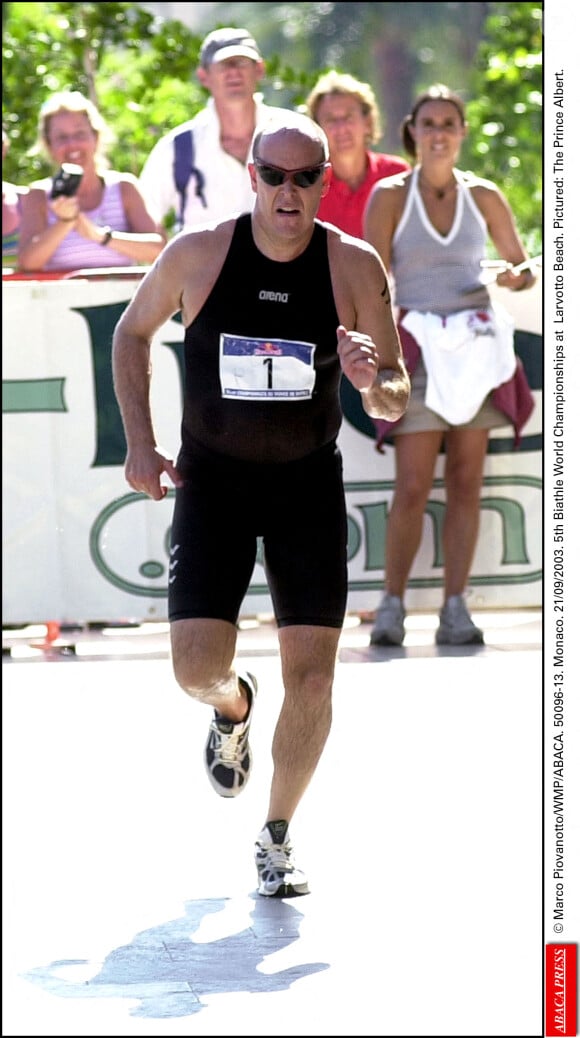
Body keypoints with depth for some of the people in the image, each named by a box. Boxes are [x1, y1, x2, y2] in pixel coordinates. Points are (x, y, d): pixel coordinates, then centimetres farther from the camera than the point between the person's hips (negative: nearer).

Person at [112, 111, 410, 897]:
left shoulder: (355, 267, -11)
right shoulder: (197, 255, -11)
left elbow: (396, 403, -5)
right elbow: (133, 332, 8)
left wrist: (372, 380, -29)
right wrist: (140, 442, -1)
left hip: (309, 484, 0)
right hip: (212, 479, 0)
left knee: (311, 675, -6)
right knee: (197, 669, -10)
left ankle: (277, 839, 14)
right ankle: (233, 709, 30)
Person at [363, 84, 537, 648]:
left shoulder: (483, 196, 8)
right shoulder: (389, 196, 1)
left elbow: (521, 265, 18)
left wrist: (516, 278, -5)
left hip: (477, 344, 3)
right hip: (420, 348, -3)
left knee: (465, 483, 0)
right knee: (412, 486, -9)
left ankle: (455, 609, 2)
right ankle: (391, 606, 2)